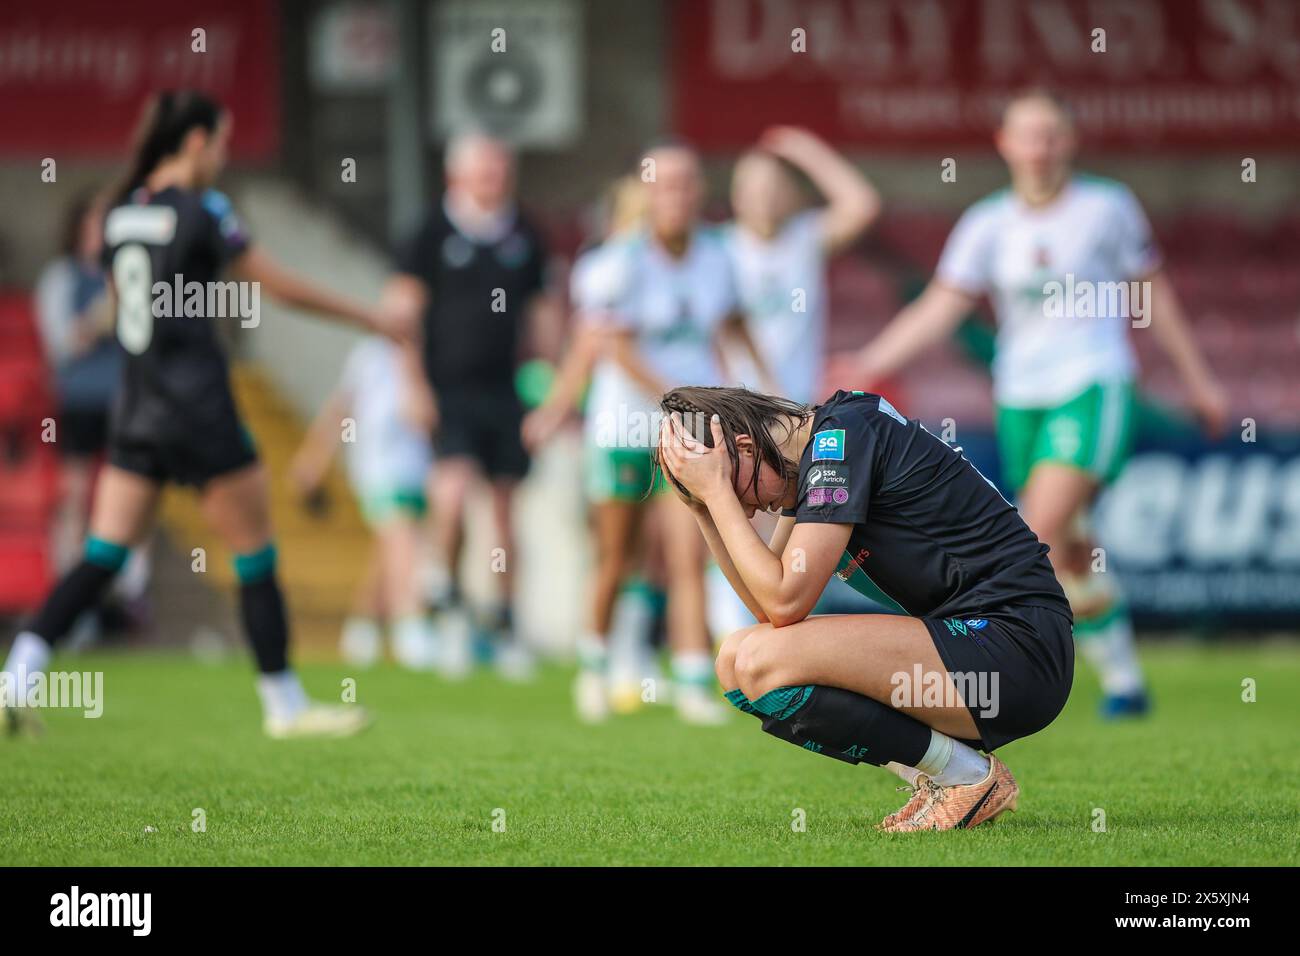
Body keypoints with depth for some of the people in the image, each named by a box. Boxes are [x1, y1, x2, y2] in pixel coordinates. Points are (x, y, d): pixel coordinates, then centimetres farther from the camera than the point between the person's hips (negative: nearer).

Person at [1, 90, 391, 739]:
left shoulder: (121, 212, 8)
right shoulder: (202, 211, -11)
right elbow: (282, 288, -5)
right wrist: (364, 316, 7)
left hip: (134, 410, 7)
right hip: (198, 411, -7)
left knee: (101, 558, 5)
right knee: (256, 559, 6)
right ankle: (285, 705, 13)